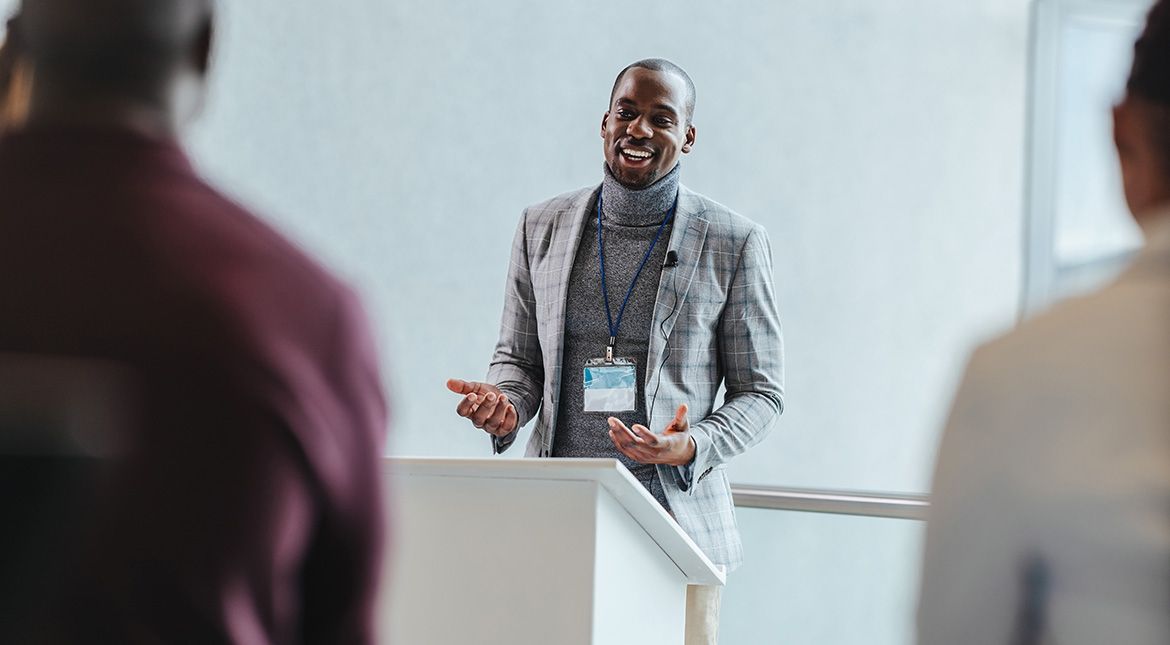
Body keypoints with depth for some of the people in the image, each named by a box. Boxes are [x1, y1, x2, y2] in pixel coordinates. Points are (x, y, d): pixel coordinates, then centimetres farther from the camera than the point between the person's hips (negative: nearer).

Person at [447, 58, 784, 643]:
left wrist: (692, 448, -14)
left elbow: (760, 392, 4)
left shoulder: (734, 243, 1)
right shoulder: (542, 227, 10)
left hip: (676, 520, -2)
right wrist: (504, 403, -6)